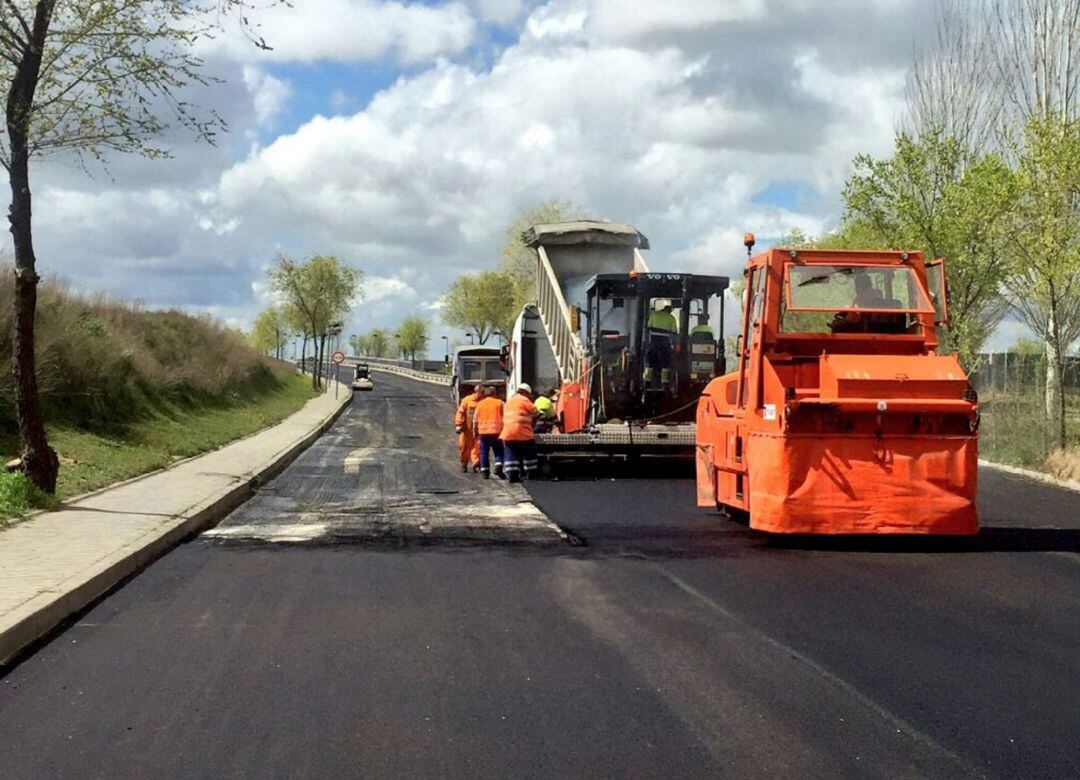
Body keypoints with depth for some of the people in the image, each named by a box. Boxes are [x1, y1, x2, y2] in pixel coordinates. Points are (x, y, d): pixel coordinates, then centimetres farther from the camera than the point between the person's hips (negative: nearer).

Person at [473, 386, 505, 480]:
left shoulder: (479, 404, 10)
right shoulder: (500, 403, 4)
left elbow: (475, 420, 12)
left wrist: (475, 432, 19)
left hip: (483, 432, 2)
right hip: (496, 431, -2)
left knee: (484, 452, 7)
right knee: (498, 451, 7)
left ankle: (484, 472, 4)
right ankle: (498, 466, -15)